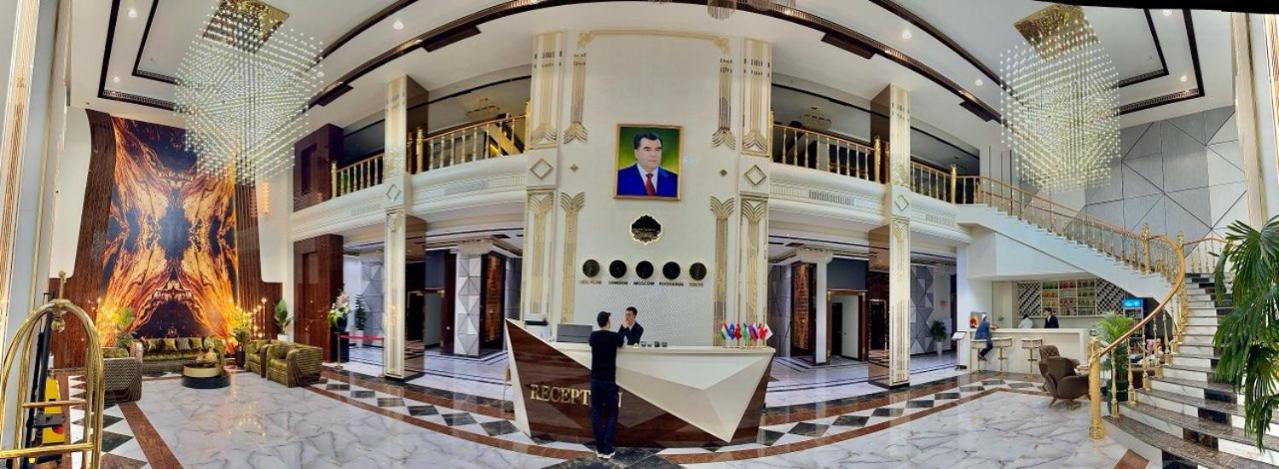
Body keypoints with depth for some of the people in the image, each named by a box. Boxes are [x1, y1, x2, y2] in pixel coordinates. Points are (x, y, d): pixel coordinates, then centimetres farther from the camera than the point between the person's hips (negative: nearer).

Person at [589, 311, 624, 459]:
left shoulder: (593, 336, 2)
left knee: (596, 413, 8)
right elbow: (620, 345, 17)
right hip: (609, 380, -2)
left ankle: (599, 449, 8)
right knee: (611, 414, 6)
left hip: (595, 379, 2)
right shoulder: (615, 336, -6)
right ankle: (607, 449, 2)